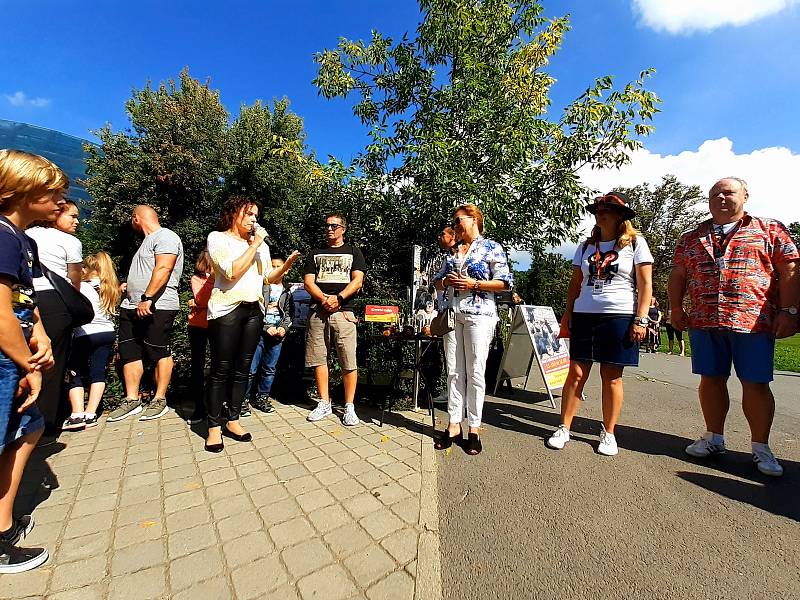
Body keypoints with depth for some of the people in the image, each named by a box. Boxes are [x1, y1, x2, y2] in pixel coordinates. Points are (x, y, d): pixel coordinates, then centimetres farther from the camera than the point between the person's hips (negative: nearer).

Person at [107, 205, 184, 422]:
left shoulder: (165, 236, -7)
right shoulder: (148, 241, 24)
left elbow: (163, 269, -20)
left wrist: (147, 298, -23)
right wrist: (130, 287, 38)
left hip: (157, 307, -10)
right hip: (132, 307, 10)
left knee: (159, 353, -1)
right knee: (130, 353, 9)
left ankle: (160, 400, 8)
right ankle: (132, 400, 18)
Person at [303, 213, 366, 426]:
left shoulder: (353, 252, 13)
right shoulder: (315, 254, 18)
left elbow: (357, 281, 1)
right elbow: (308, 282, 8)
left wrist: (338, 299, -13)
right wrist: (324, 299, -9)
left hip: (343, 311, -2)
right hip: (318, 311, 3)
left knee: (349, 362, -5)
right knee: (319, 358, 5)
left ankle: (349, 407, 5)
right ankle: (324, 404, 18)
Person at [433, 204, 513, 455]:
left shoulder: (491, 248, 2)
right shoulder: (453, 251, 18)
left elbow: (506, 283, -4)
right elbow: (437, 281, 20)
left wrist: (474, 283, -13)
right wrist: (446, 281, -2)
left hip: (479, 315, -5)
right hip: (452, 314, 5)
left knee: (475, 372, -1)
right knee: (454, 372, 6)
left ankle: (474, 429, 13)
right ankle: (454, 425, 16)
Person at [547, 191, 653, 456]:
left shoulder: (635, 243, 5)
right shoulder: (586, 246, 15)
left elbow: (645, 285, 0)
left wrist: (641, 320, -8)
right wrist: (567, 316, 8)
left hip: (620, 316, -2)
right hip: (584, 316, 3)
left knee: (612, 377, 3)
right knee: (576, 373, 0)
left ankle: (609, 433, 19)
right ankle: (564, 428, 10)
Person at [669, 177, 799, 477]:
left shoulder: (770, 230, 9)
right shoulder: (691, 238, 15)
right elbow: (678, 275, 15)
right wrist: (676, 308, 6)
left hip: (754, 321, -2)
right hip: (703, 322, 2)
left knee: (756, 384, 2)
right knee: (711, 379, 8)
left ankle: (761, 447, 18)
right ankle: (714, 437, 21)